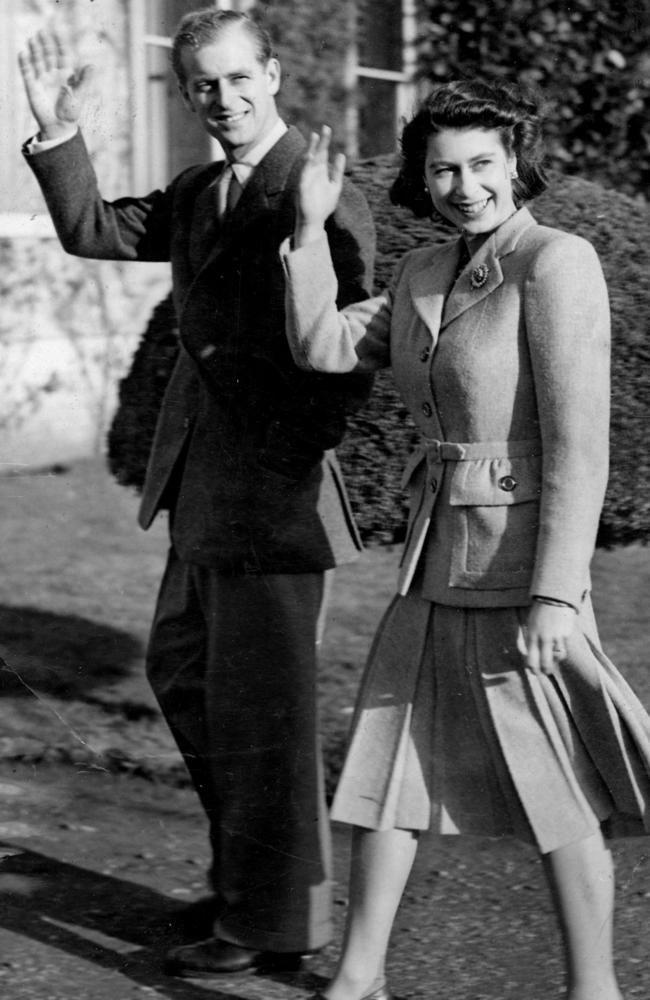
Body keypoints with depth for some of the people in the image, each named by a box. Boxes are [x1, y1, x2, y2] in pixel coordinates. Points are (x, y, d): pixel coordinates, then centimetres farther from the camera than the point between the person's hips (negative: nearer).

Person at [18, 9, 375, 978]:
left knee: (260, 703, -1)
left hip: (272, 487, -10)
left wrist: (290, 447, -15)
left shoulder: (324, 198, -15)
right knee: (182, 669, 21)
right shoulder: (199, 194, 13)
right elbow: (92, 232, 12)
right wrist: (58, 134, 0)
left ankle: (273, 919, 13)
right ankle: (249, 859, 37)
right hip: (202, 482, 10)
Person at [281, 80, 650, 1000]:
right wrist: (311, 226, 1)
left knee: (556, 786, 3)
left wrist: (556, 592, -22)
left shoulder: (557, 263, -15)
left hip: (521, 556, -8)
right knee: (385, 760, 11)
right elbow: (322, 347, 10)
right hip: (437, 554, 8)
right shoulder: (426, 274, 10)